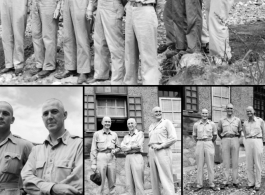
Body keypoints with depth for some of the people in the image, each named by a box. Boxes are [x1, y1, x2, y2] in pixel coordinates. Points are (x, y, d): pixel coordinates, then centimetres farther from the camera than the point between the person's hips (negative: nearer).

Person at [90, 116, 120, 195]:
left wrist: (114, 150, -3)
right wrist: (93, 163, -5)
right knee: (100, 181, -7)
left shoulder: (114, 134, 15)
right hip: (101, 158, -3)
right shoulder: (97, 134, 6)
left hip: (111, 158, 3)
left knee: (112, 182, 4)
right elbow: (93, 149, 2)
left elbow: (118, 147, 21)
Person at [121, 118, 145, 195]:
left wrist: (127, 147, 0)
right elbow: (122, 147, 4)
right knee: (130, 184, 2)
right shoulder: (126, 136, 20)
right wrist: (132, 146, -8)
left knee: (138, 183, -10)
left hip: (137, 158, -5)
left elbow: (138, 145, -9)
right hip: (127, 159, 6)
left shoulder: (140, 133, 5)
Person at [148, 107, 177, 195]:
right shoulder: (151, 126, 20)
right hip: (152, 152, 7)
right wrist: (151, 145, 4)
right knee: (154, 178, 7)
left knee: (166, 179, -10)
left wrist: (161, 146, -12)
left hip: (163, 151, -6)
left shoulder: (166, 122, 1)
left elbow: (173, 138, -7)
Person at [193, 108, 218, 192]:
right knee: (199, 165, 2)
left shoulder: (212, 124, 1)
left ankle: (211, 184, 10)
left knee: (210, 165, 2)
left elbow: (215, 135, 13)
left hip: (209, 144, 0)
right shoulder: (196, 124, 2)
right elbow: (194, 135, 15)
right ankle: (199, 184, 8)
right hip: (199, 145, 0)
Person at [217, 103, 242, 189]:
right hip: (225, 141, 0)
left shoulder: (238, 120, 9)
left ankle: (235, 182, 7)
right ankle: (225, 182, 2)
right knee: (226, 162, -1)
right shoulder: (222, 120, 8)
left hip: (235, 141, 0)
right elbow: (219, 131, 19)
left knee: (235, 162, 1)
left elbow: (240, 131, 19)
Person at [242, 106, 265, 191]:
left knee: (257, 164, -1)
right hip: (248, 143, 3)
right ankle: (251, 183, 13)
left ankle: (257, 184, 6)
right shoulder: (245, 123, 10)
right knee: (249, 164, 4)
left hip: (258, 142, -3)